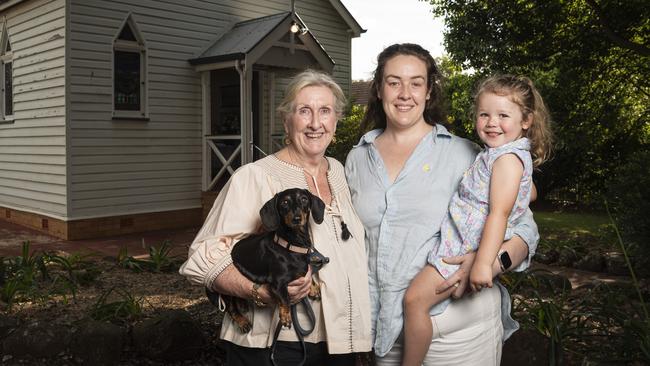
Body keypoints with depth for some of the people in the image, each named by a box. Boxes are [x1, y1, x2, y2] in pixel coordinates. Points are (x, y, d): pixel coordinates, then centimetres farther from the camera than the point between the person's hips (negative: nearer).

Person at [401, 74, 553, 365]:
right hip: (459, 243, 10)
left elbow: (499, 213, -24)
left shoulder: (509, 157, -16)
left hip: (466, 251, -10)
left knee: (414, 299, -13)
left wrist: (483, 263, -30)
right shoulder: (495, 153, 14)